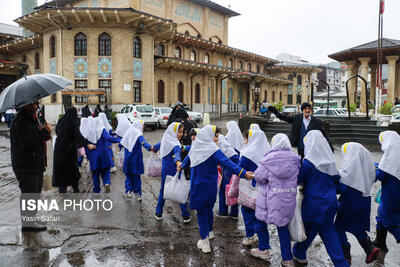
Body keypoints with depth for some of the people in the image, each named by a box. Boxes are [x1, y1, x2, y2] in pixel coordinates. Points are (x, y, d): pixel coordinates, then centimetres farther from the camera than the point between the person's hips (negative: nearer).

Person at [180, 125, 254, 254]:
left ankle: (205, 237, 9)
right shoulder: (212, 149, -19)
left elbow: (188, 158, 15)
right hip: (209, 184, -2)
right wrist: (243, 173, -35)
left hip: (196, 184, 2)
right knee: (208, 208, 19)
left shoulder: (196, 145, -3)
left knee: (201, 210, 11)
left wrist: (181, 166, 35)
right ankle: (209, 232, 38)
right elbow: (227, 163, -29)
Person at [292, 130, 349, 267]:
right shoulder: (330, 161, 3)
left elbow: (298, 179, -11)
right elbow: (336, 179, 13)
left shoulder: (309, 162, -17)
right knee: (328, 230, 14)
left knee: (308, 230, 11)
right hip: (330, 201, 6)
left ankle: (299, 254, 31)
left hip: (314, 202, -6)